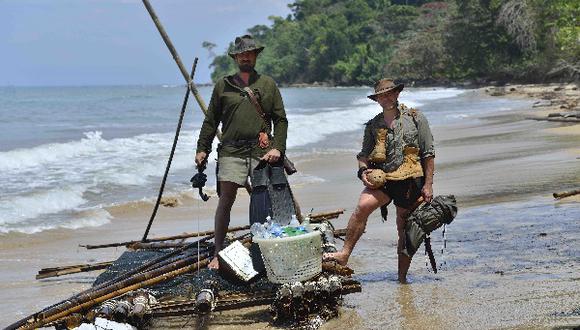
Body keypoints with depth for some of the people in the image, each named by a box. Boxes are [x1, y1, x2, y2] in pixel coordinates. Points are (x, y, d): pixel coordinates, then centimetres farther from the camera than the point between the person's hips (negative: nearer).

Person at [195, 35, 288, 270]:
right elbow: (211, 121, 14)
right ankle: (218, 253, -1)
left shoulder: (268, 84, 12)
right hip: (231, 151, 0)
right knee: (226, 200, -7)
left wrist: (277, 148, -3)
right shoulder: (223, 85, 12)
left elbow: (281, 120, 9)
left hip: (262, 152, 1)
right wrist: (202, 149, 7)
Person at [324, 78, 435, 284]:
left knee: (405, 231, 5)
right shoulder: (373, 125, 11)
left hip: (410, 182, -2)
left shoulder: (415, 119, 3)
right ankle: (345, 254, -21)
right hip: (382, 180, 2)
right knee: (362, 206, -25)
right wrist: (363, 170, -4)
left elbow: (428, 154, 2)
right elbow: (364, 155, 19)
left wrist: (428, 185, -4)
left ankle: (402, 277, 16)